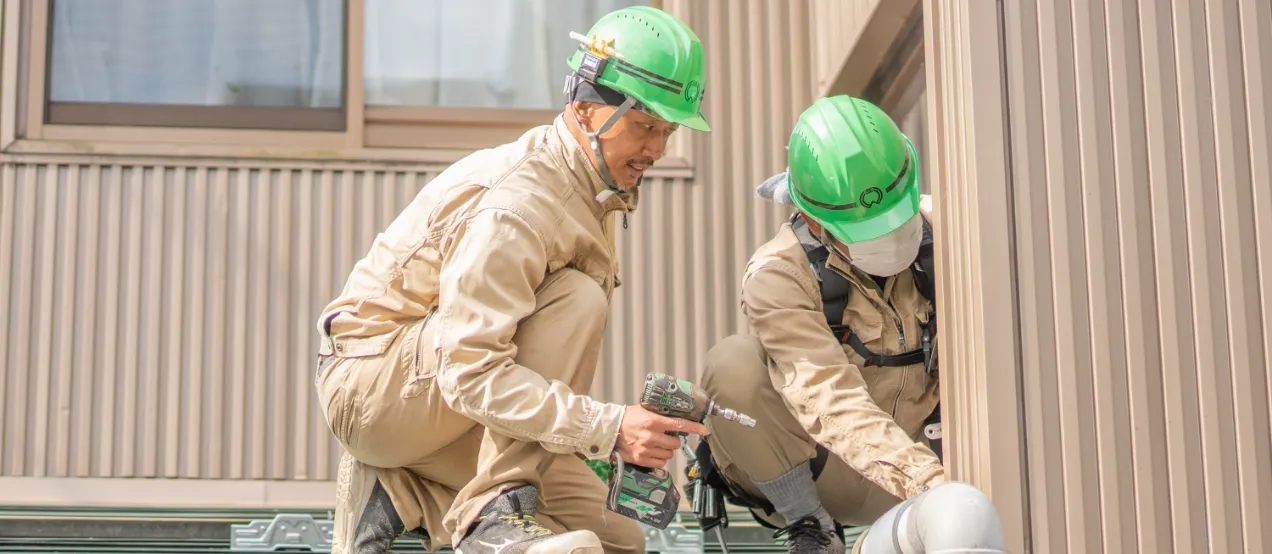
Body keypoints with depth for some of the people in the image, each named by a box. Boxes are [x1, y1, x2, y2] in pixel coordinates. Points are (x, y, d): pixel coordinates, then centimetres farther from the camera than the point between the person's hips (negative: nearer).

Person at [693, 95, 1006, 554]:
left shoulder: (938, 234, -7)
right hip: (786, 461, -3)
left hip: (907, 452, 4)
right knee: (733, 363, -32)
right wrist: (926, 481, -47)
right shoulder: (778, 276, -22)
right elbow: (831, 402, -34)